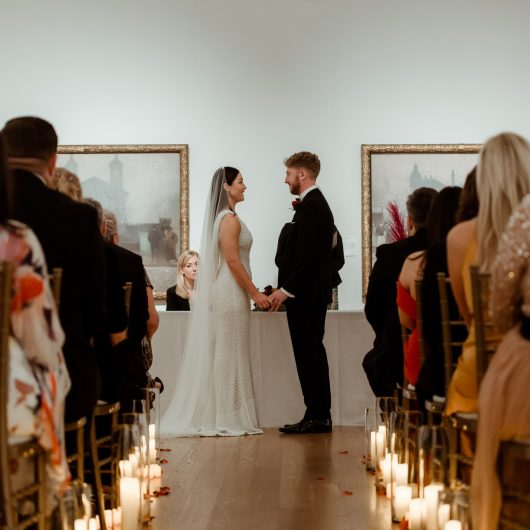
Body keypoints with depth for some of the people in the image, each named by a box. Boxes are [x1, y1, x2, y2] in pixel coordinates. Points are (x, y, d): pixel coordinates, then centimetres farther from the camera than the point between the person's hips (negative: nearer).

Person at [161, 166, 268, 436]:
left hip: (220, 292, 10)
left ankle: (212, 417, 15)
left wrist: (250, 292, 18)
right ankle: (228, 419, 1)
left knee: (218, 354, 10)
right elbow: (232, 260, -19)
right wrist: (255, 293, -15)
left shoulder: (222, 217, 16)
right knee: (229, 354, -4)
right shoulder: (230, 219, -14)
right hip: (230, 293, -10)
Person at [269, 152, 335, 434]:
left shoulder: (311, 207, -15)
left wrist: (286, 290, -17)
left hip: (305, 295, -10)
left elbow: (307, 256, -21)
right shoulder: (316, 204, 17)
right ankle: (319, 416, 16)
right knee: (311, 354, 12)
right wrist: (286, 288, 16)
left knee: (309, 355, -6)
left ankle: (317, 416, -2)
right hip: (309, 294, 10)